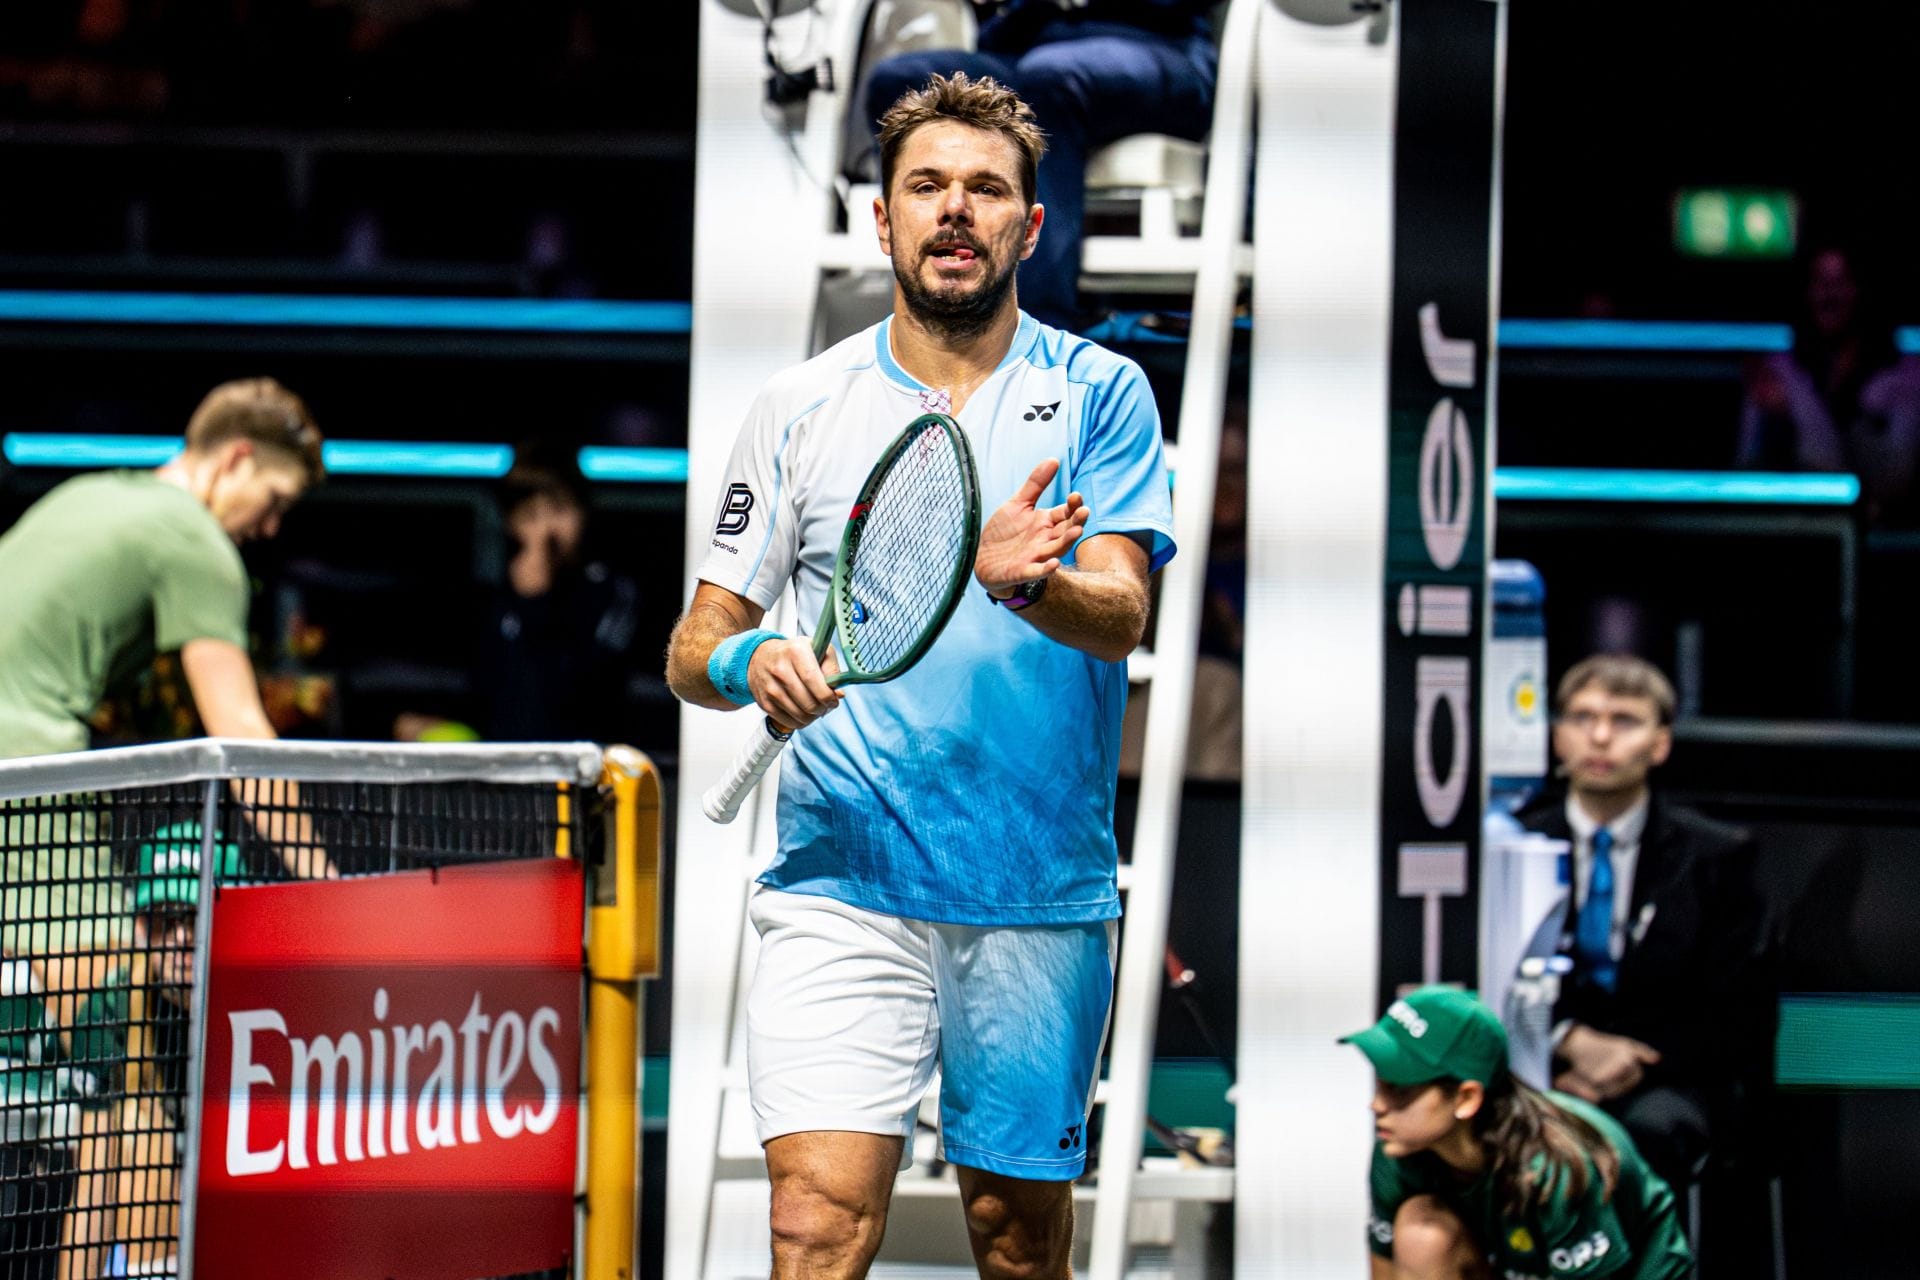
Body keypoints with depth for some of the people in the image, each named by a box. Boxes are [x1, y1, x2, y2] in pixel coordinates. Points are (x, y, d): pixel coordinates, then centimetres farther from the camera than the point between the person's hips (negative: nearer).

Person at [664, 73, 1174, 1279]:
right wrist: (747, 662, -14)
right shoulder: (801, 408, 8)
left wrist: (1025, 582, -30)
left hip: (1042, 893, 0)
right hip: (844, 875, 0)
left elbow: (1121, 618, -8)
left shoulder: (1098, 393, 4)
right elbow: (694, 647, 10)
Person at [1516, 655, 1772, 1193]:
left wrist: (1636, 1066, -12)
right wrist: (1571, 1042, -13)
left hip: (1667, 1077, -1)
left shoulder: (1716, 855, 7)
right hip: (1546, 1069, 1)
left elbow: (1739, 1015, 4)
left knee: (1652, 1126, -39)